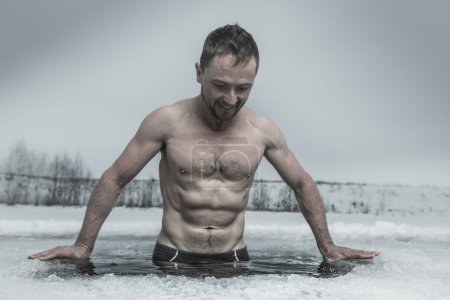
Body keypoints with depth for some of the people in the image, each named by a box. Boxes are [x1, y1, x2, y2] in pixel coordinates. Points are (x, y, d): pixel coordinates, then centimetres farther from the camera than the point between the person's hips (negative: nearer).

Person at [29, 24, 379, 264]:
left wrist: (327, 246, 14)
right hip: (172, 259, -2)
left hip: (234, 260, 2)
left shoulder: (264, 131, -3)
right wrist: (83, 245, 1)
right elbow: (114, 179, -1)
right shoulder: (166, 121, -10)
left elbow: (303, 185, 11)